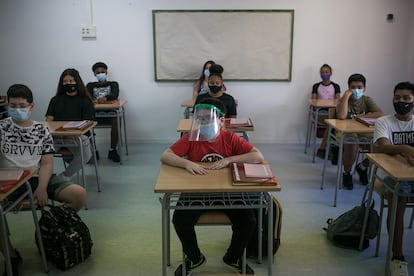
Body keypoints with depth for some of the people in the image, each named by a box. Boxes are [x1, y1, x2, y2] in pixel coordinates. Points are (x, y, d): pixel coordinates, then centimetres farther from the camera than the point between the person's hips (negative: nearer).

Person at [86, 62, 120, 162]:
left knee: (114, 120, -34)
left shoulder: (113, 84, 16)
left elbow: (115, 95, -7)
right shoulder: (91, 85, 21)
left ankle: (112, 150, -24)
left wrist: (105, 98, -30)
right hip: (95, 113, 2)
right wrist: (96, 100, -24)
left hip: (109, 112, -2)